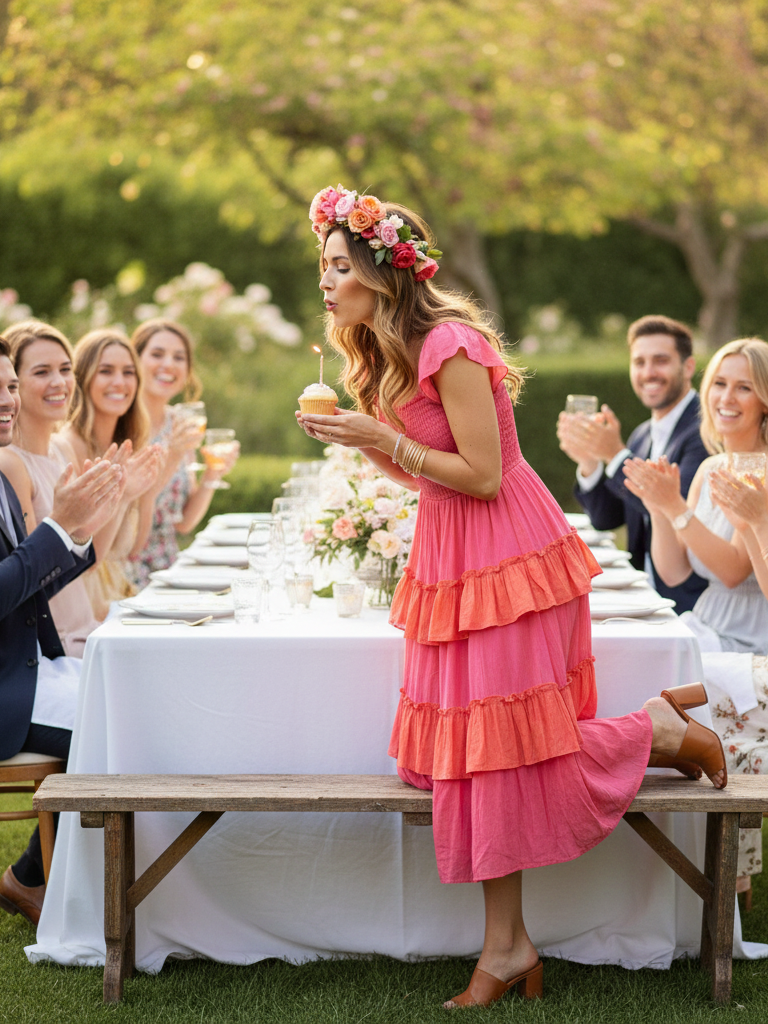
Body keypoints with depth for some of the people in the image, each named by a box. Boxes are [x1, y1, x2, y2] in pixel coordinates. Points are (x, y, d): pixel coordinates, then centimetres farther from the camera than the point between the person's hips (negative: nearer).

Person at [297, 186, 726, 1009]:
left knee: (506, 745, -5)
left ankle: (665, 733, 19)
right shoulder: (384, 355, 10)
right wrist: (356, 440, 2)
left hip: (503, 553, -9)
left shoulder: (448, 347, -19)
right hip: (449, 562, 9)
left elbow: (482, 477, -21)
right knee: (474, 747, 7)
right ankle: (507, 947, 12)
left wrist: (380, 438, -20)